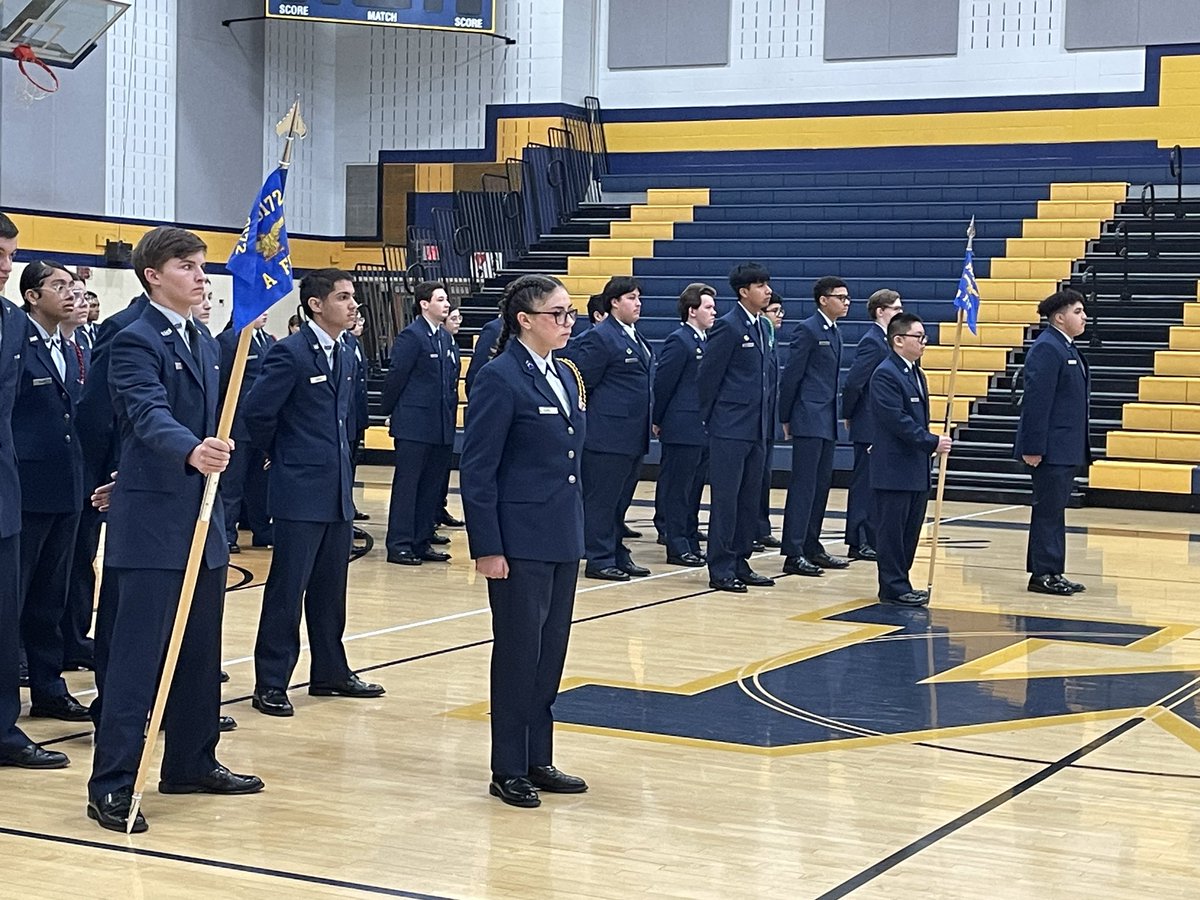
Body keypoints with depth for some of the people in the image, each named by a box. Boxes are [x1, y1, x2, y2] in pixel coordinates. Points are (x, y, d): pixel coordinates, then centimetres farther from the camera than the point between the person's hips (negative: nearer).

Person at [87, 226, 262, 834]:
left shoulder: (204, 343, 14)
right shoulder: (136, 343, -12)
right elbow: (151, 418, -28)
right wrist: (192, 452, -46)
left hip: (202, 519, 8)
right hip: (153, 522, -8)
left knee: (201, 652, 14)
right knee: (138, 655, -7)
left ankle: (192, 763, 26)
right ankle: (111, 785, -2)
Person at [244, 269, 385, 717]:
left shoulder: (345, 356, 12)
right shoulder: (290, 353, -13)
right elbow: (257, 411, -15)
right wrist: (281, 454, -2)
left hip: (338, 493, 8)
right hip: (300, 493, -8)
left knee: (330, 589, 15)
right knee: (287, 589, -2)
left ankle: (330, 672, 25)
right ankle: (271, 684, 5)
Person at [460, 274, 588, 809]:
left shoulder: (566, 376, 11)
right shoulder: (500, 378, -13)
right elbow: (477, 470, -14)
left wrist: (576, 531, 15)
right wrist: (487, 548, -17)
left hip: (563, 539, 8)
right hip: (521, 539, -8)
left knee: (551, 650, 12)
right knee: (518, 652, 1)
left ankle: (538, 761, 23)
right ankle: (508, 770, 12)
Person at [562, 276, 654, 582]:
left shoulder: (636, 339, 16)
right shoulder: (600, 337, -12)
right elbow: (582, 381, -12)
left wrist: (650, 420, 15)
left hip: (633, 435, 9)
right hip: (608, 433, -9)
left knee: (621, 499, 14)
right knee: (601, 498, -2)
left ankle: (618, 555, 21)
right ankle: (599, 560, 3)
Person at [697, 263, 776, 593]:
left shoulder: (761, 327, 14)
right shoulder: (728, 326, -11)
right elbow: (707, 376, -10)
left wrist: (766, 420, 14)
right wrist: (710, 419, -4)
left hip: (756, 428, 8)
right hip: (730, 428, -8)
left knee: (750, 499, 11)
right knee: (725, 498, -4)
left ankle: (740, 564, 18)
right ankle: (720, 569, 1)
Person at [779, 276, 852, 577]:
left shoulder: (834, 333, 16)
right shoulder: (807, 330, -10)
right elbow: (791, 376, -11)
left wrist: (834, 417, 14)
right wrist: (786, 419, -9)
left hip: (827, 422, 9)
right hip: (808, 420, -9)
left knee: (821, 485, 11)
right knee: (803, 486, -8)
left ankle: (812, 547, 19)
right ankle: (794, 554, -6)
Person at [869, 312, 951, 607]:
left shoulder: (917, 374, 17)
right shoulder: (885, 375, -13)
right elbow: (897, 420, -20)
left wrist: (929, 445, 14)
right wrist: (932, 442, -19)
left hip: (916, 468, 9)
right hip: (894, 468, -9)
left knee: (911, 530, 11)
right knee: (892, 529, -3)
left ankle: (899, 584, 17)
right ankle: (894, 588, 2)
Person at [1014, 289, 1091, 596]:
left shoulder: (1068, 349, 16)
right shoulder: (1046, 349, -15)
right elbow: (1037, 400, -20)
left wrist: (1080, 449, 20)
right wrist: (1033, 449, -23)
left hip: (1066, 449, 10)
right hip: (1051, 449, -10)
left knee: (1053, 511, 13)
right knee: (1048, 511, -4)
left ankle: (1050, 573, 19)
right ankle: (1043, 574, 1)